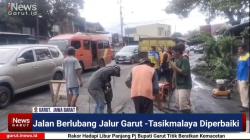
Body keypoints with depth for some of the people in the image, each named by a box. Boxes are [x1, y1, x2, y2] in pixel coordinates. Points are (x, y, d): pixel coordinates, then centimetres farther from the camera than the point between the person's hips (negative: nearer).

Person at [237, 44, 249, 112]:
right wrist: (237, 77, 19)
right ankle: (243, 104, 24)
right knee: (241, 91, 13)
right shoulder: (240, 57, 14)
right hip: (239, 77, 9)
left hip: (244, 78, -9)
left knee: (244, 91, -9)